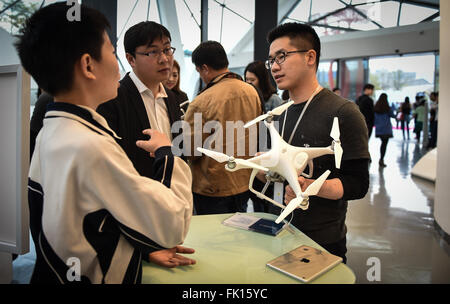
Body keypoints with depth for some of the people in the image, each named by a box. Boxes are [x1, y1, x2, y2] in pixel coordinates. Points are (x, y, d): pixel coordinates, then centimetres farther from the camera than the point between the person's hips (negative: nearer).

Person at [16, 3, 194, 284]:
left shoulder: (50, 132, 0)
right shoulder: (91, 147, -29)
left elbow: (87, 229, 7)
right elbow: (173, 226, -22)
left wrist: (145, 249, 6)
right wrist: (165, 153, -10)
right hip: (102, 277, -8)